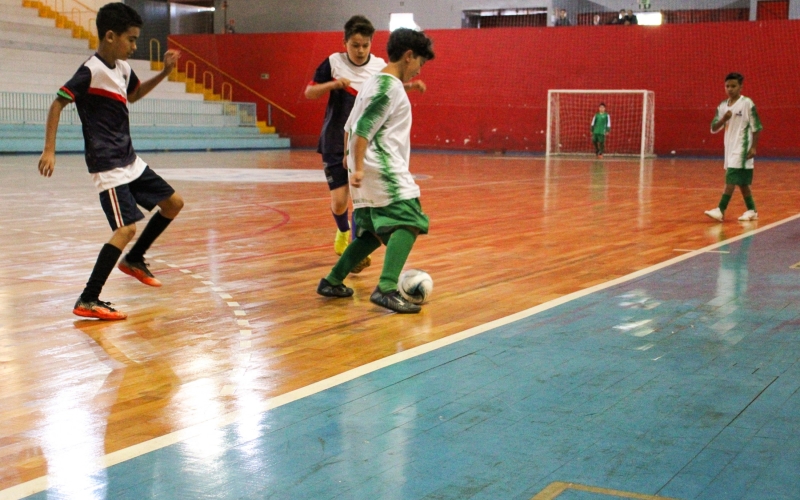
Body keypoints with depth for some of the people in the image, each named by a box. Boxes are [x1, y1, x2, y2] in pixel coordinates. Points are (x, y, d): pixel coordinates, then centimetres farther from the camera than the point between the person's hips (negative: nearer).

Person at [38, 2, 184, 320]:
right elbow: (58, 103, -17)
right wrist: (49, 150, -23)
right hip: (108, 167, -9)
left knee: (173, 203, 15)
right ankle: (87, 301, -16)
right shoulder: (91, 71, -18)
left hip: (130, 161, 9)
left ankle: (133, 260, 31)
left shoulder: (123, 68, 8)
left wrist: (164, 72, 16)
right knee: (127, 228, -19)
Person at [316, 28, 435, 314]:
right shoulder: (390, 87, -11)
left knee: (374, 232, 16)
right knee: (408, 223, -15)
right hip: (384, 170, -10)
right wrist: (358, 167, -22)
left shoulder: (374, 82, 18)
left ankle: (332, 282, 19)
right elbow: (363, 129, -20)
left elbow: (351, 126, 24)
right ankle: (387, 289, -27)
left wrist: (350, 156, 35)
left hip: (370, 172, 10)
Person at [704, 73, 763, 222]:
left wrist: (753, 147, -12)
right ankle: (751, 211, 19)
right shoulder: (722, 106, 9)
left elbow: (756, 127, -7)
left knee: (731, 179, -13)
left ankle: (721, 210, -17)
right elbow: (713, 129, 5)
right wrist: (724, 119, -13)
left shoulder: (747, 103, -8)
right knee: (742, 181, 11)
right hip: (730, 148, 7)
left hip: (741, 148, -7)